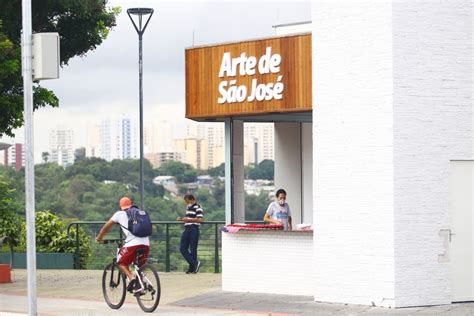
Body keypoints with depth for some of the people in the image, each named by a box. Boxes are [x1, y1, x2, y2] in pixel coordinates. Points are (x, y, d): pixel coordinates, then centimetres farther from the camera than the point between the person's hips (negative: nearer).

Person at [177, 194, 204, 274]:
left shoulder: (198, 207, -9)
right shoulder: (188, 207, 19)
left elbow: (200, 219, -18)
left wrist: (189, 219, -19)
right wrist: (181, 219, 11)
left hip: (194, 229, -9)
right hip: (187, 229, 9)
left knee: (193, 249, -4)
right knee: (182, 248, 0)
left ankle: (192, 268, 2)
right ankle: (195, 263, -1)